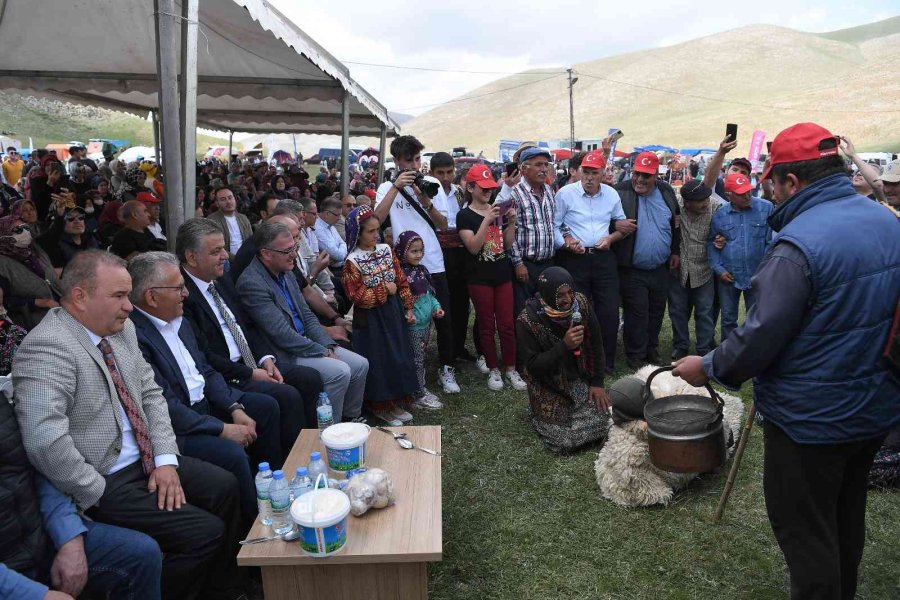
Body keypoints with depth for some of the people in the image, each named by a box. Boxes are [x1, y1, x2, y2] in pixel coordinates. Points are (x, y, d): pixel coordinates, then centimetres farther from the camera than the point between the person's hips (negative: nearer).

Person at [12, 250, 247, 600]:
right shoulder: (47, 348, -22)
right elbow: (45, 442, -30)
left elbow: (150, 393, 9)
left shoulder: (121, 329, 4)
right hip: (104, 481, -8)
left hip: (146, 460, 8)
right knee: (206, 532, -14)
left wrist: (166, 460, -3)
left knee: (225, 487, 7)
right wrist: (98, 495, -19)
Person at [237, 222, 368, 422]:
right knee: (340, 371, -23)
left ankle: (349, 420, 16)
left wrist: (329, 346, -3)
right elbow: (282, 335, -22)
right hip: (282, 355, -8)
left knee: (360, 364, 0)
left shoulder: (286, 272, 7)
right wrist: (323, 352, -16)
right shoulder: (251, 283, -20)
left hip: (304, 342, 9)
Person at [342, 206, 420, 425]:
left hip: (393, 313, 6)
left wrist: (408, 308, 3)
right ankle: (380, 407, 21)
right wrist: (384, 289, -17)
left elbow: (402, 281, 7)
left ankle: (396, 403, 28)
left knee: (399, 357, 12)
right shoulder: (353, 261, -14)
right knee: (378, 361, 3)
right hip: (371, 319, -6)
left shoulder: (386, 250, 2)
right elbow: (357, 296, -18)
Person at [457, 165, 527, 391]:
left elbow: (508, 244, 8)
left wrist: (511, 221, -7)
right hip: (479, 277, -4)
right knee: (486, 325, 5)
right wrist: (486, 220, -24)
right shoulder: (465, 215, -5)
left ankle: (511, 369, 16)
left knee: (507, 324, 6)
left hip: (502, 274, 4)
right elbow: (473, 247, -17)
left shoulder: (498, 210, 9)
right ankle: (493, 370, 17)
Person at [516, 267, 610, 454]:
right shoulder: (527, 321, -24)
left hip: (580, 379, 4)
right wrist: (564, 346, -33)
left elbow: (595, 344, 0)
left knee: (603, 425, -8)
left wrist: (597, 382, -2)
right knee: (566, 440, -13)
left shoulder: (581, 303, -12)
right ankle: (542, 412, 19)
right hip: (549, 385, -4)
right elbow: (533, 366, -21)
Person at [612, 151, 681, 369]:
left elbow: (676, 223, 15)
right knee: (637, 313, -1)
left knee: (656, 311, 15)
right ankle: (636, 358, 14)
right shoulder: (620, 192, -10)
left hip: (660, 268, 5)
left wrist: (675, 251, 12)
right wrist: (615, 225, -28)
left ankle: (652, 350, 32)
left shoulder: (666, 191, 5)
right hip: (632, 270, -5)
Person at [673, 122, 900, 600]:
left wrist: (708, 367, -10)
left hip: (811, 418, -9)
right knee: (847, 515, 27)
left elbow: (761, 334, -25)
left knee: (804, 529, 9)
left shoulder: (798, 243, -26)